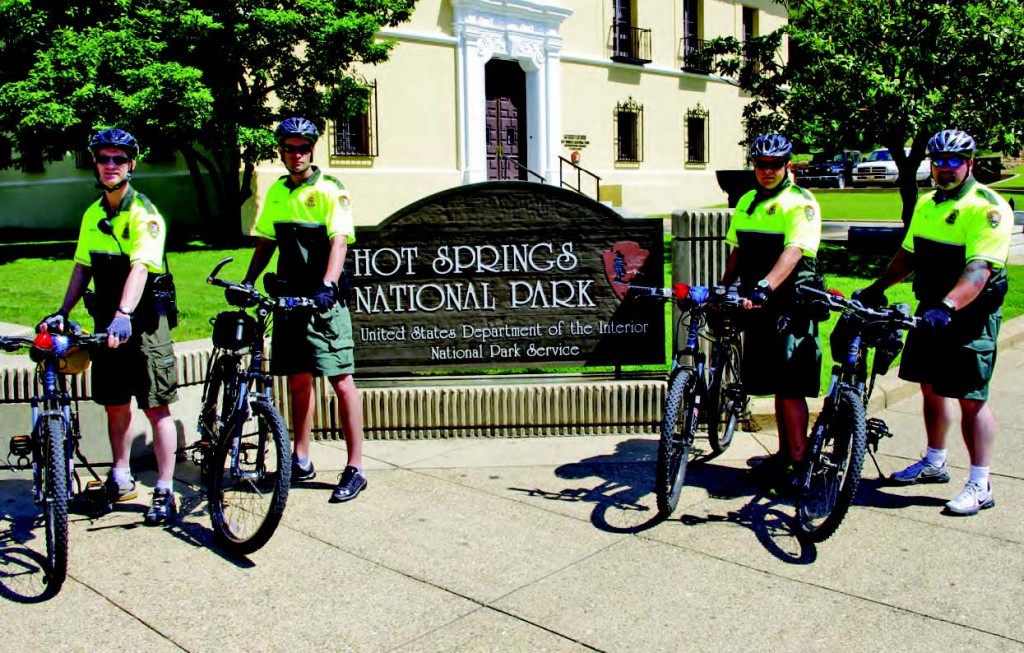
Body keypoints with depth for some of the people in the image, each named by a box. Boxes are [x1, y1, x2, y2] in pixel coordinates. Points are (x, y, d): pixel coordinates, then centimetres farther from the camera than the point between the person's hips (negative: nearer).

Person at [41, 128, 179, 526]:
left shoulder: (143, 214, -13)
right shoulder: (92, 215, 10)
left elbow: (140, 268, -27)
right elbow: (83, 268, 14)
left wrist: (124, 314, -40)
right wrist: (63, 311, 3)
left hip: (143, 322, -6)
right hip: (107, 323, 7)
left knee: (156, 408, -2)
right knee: (115, 404, 15)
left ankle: (165, 492, 5)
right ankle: (121, 480, 30)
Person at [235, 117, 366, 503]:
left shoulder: (329, 191, -6)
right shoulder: (277, 192, 14)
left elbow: (339, 242, -18)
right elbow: (266, 242, 20)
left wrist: (327, 286, -32)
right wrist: (247, 281, 10)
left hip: (323, 301, -6)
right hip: (288, 298, 7)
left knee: (341, 382, -6)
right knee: (298, 381, 13)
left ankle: (355, 469, -1)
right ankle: (301, 462, 24)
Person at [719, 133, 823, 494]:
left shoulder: (800, 203, -9)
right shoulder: (746, 202, 15)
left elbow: (794, 252, -24)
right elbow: (737, 252, 21)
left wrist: (764, 288, -36)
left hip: (790, 306, -7)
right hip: (758, 306, 7)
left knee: (790, 389, -5)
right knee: (776, 386, 13)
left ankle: (799, 463, 3)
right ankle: (784, 455, 24)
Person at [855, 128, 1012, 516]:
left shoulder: (987, 208, -15)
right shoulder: (927, 204, 12)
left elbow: (979, 270, -27)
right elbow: (909, 255, 20)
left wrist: (948, 306, -39)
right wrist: (876, 288, 13)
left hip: (969, 317, -8)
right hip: (931, 313, 8)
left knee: (971, 399, -4)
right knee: (930, 388, 16)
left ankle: (980, 486, 4)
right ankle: (934, 463, 33)